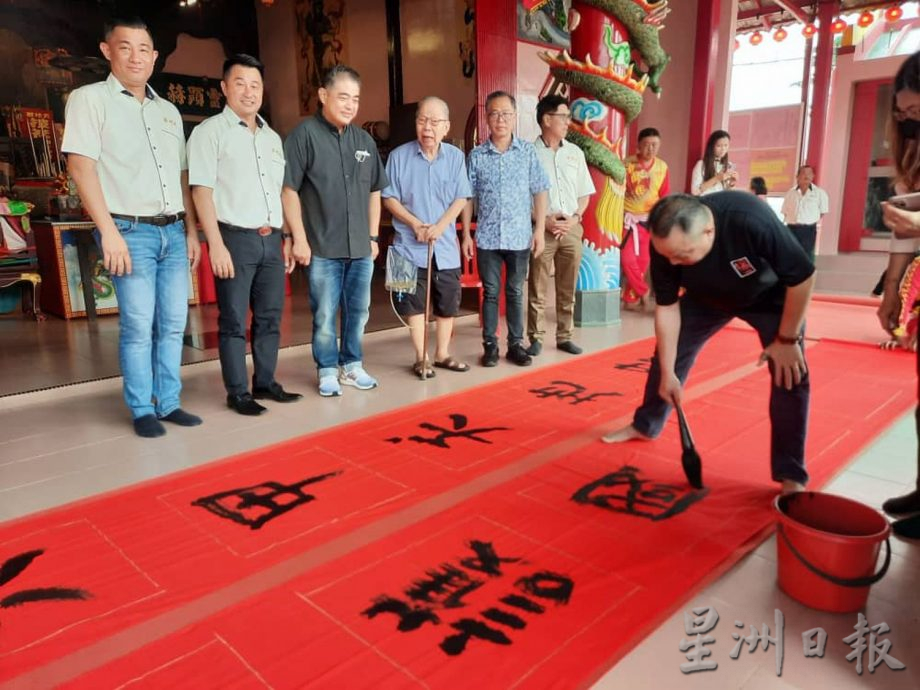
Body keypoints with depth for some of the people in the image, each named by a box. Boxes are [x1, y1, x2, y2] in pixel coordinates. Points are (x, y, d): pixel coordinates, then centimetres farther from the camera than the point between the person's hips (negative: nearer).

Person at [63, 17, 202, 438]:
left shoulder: (168, 111, 18)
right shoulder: (90, 99, 1)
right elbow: (80, 167, -9)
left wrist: (191, 231, 13)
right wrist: (109, 231, -17)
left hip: (173, 232, 5)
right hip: (130, 231, -5)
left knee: (173, 324, 6)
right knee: (138, 326, -5)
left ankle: (168, 403, 17)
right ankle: (142, 410, 8)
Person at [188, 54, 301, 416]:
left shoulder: (272, 137, 17)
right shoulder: (210, 131, -1)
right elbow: (201, 190, -8)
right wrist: (216, 244, -16)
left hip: (271, 239, 6)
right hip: (235, 238, -6)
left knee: (270, 317, 10)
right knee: (234, 321, 0)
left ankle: (265, 383, 21)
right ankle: (237, 393, 9)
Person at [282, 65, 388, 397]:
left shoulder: (364, 139, 11)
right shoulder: (304, 134, -5)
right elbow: (289, 189, -8)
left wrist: (373, 236, 13)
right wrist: (299, 238, -12)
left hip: (361, 247, 5)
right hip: (323, 248, -5)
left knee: (358, 311, 13)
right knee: (325, 314, 3)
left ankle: (352, 365, 28)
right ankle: (328, 371, 18)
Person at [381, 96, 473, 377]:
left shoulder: (456, 157, 2)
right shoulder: (399, 156, -4)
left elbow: (461, 198, 0)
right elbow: (389, 198, -2)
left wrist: (440, 226, -14)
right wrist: (415, 224, -13)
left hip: (446, 244, 2)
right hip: (411, 245, -2)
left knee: (448, 302, 9)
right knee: (415, 303, 2)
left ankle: (442, 354, 25)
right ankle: (421, 358, 15)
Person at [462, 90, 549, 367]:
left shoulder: (528, 151, 2)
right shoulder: (476, 155, 2)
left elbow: (540, 192, 3)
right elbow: (468, 197, 5)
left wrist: (540, 230, -2)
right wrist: (466, 234, 0)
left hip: (520, 236, 0)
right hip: (487, 237, 0)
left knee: (515, 292, 9)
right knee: (490, 292, 7)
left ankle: (516, 344, 19)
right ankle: (490, 345, 15)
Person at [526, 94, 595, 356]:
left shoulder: (575, 153, 11)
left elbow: (584, 193, 14)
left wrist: (575, 218, -3)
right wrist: (544, 221, -13)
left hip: (571, 228, 4)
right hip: (542, 228, -4)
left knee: (567, 289, 9)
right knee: (537, 288, 1)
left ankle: (564, 337, 19)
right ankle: (536, 338, 10)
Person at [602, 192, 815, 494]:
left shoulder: (753, 221, -44)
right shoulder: (666, 244, -30)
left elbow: (803, 277, -29)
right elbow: (667, 307, -18)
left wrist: (787, 339, -22)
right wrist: (668, 372, -15)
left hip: (769, 296, -3)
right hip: (709, 296, 3)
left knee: (790, 373, -13)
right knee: (668, 353, 4)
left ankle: (790, 475, -1)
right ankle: (645, 425, 29)